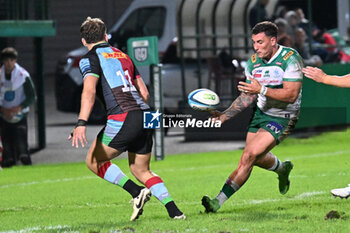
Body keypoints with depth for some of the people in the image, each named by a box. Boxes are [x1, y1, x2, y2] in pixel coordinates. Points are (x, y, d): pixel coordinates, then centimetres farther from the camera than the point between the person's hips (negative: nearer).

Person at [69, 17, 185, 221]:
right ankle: (174, 210, 4)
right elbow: (144, 93, 24)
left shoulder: (90, 59, 2)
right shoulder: (122, 55, 24)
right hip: (145, 115, 7)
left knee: (94, 162, 11)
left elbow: (89, 91, -15)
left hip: (123, 118, -7)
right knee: (141, 171, 19)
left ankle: (137, 191, -6)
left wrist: (81, 124, -24)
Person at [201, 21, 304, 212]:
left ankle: (220, 200, -18)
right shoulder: (253, 62, 0)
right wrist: (225, 115, -2)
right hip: (261, 112, 7)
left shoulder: (290, 59, -19)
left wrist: (262, 90, -35)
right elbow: (248, 96, 9)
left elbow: (291, 95, -25)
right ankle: (283, 168, 49)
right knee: (255, 158, 14)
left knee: (250, 155, -19)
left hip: (282, 118, -7)